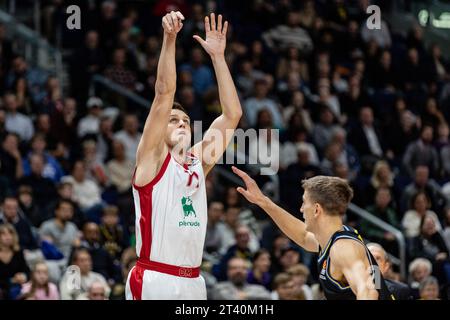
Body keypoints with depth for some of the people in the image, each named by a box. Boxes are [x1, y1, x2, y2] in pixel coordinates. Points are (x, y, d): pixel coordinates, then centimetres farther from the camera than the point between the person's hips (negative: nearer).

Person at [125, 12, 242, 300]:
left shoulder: (199, 161, 16)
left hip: (193, 282, 6)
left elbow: (232, 114, 12)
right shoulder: (152, 158, 2)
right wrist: (169, 39, -17)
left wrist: (218, 56, 7)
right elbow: (164, 94, -8)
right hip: (153, 280, -6)